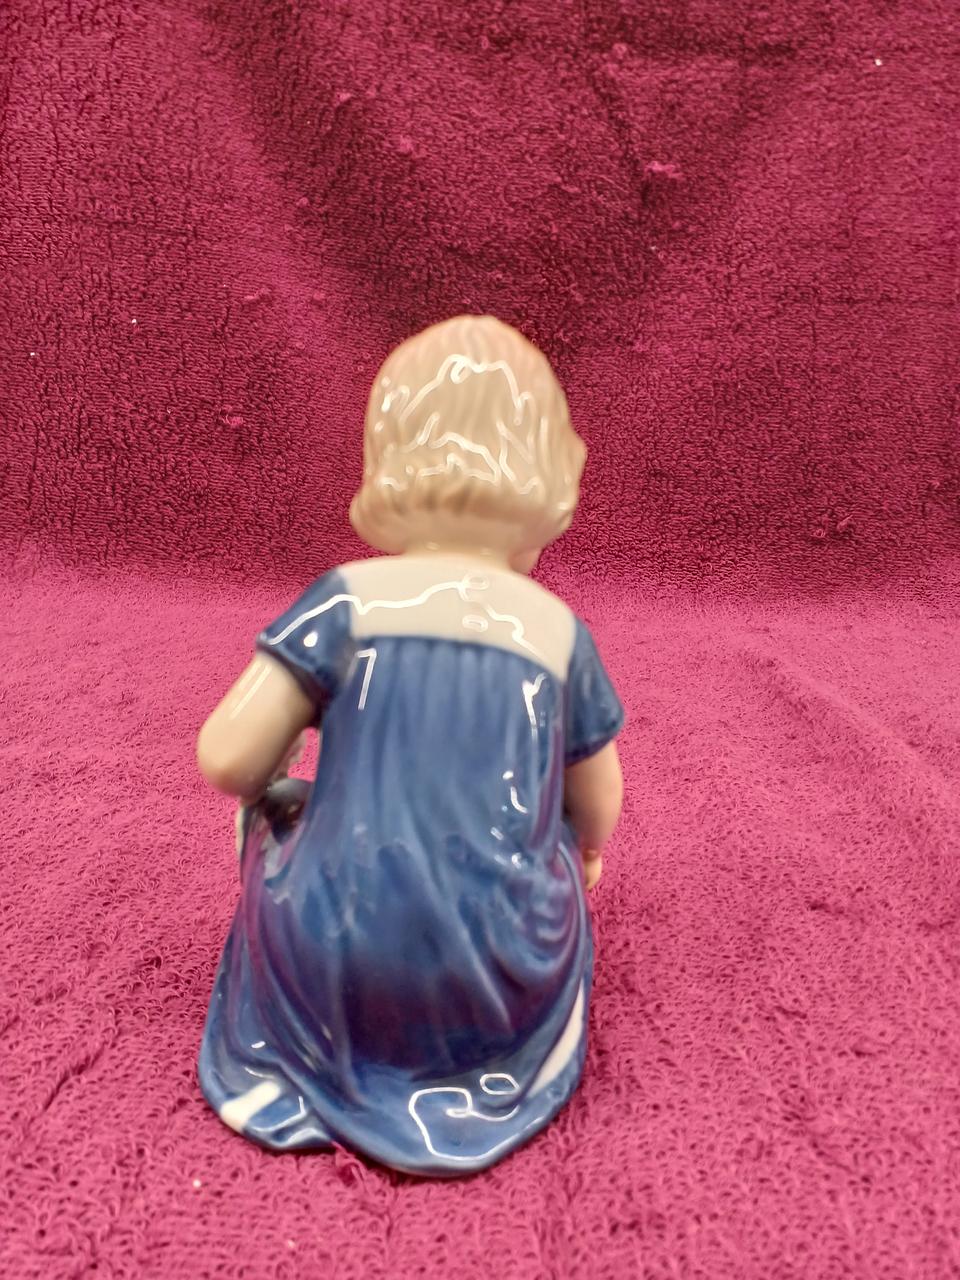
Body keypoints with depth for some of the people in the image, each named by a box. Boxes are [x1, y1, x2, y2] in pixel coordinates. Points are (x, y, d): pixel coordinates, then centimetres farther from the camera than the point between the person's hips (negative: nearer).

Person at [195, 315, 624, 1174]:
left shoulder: (347, 599, -7)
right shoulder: (559, 631, 0)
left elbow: (227, 760, -9)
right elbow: (597, 815, 10)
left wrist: (268, 789, 16)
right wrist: (582, 847, 35)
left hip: (336, 988, -1)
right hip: (504, 998, 2)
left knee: (275, 814, 24)